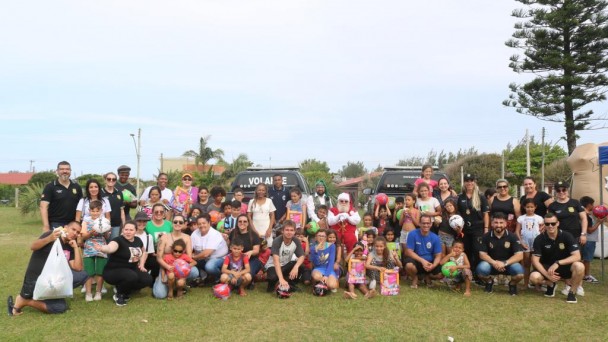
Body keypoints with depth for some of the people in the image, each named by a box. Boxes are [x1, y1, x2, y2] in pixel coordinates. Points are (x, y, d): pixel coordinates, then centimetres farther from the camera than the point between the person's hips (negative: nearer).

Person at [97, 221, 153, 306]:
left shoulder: (138, 241, 1)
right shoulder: (119, 240, -22)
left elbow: (144, 252, 22)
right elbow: (110, 248, -46)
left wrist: (142, 265, 9)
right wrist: (101, 249, -68)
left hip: (132, 269, 7)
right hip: (114, 271, -7)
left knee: (147, 279, -11)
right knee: (132, 276, -35)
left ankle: (125, 291, 12)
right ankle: (119, 295, -6)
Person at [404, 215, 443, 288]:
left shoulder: (435, 238, -5)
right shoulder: (412, 234, -12)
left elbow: (438, 256, -4)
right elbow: (409, 252, -14)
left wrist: (433, 265, -25)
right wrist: (422, 261, -25)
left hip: (430, 262, 3)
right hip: (417, 261, -2)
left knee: (442, 274, -21)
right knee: (409, 265, -36)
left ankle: (427, 277, 15)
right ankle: (415, 278, 2)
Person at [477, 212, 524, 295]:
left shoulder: (512, 236, -8)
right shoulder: (486, 237, -5)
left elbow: (519, 255, -15)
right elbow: (482, 254, -7)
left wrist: (505, 263, -29)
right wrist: (494, 262, -26)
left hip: (508, 263, 0)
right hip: (492, 264, 0)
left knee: (519, 272, -32)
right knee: (481, 269, -32)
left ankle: (512, 284, 7)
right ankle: (489, 282, 7)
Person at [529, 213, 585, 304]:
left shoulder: (567, 236, -12)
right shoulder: (539, 239, -11)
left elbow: (577, 256, -19)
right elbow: (535, 260, -13)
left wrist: (558, 263, -30)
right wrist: (547, 275, -25)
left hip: (564, 266, 0)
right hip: (547, 268, 0)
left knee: (579, 266, -33)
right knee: (534, 277, -31)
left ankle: (571, 291, -5)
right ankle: (551, 284, 7)